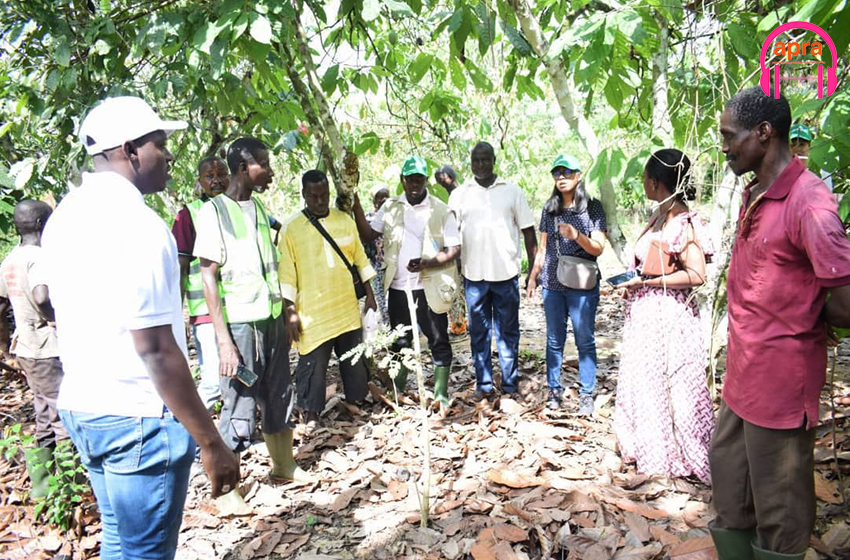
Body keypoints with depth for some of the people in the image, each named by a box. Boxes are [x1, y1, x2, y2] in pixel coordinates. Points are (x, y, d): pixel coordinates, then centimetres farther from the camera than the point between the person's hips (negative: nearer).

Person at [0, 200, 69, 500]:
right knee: (66, 419, -1)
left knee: (46, 419, 18)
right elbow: (42, 297, -35)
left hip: (27, 350, 9)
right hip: (50, 350, -9)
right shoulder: (39, 257, -17)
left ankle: (40, 483, 26)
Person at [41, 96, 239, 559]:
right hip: (138, 418, -9)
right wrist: (211, 443, -19)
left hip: (80, 407, 9)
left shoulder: (65, 217, 8)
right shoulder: (135, 223, -20)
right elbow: (156, 351, -24)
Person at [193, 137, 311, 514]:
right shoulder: (214, 211, -9)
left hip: (271, 320, 7)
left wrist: (285, 316, 15)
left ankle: (284, 467, 32)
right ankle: (226, 490, 16)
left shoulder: (259, 208, 11)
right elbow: (209, 277, -13)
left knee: (279, 400, 16)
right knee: (239, 409, -1)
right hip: (240, 326, -7)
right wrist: (224, 340, -18)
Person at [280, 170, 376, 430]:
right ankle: (311, 413, 19)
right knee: (313, 365, 4)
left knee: (354, 359, 14)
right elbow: (287, 274, -6)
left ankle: (355, 400, 33)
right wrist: (290, 312, -8)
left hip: (347, 308, 4)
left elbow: (360, 258, 10)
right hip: (312, 312, -3)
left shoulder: (344, 220, 4)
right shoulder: (292, 228, -6)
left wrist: (369, 293, 9)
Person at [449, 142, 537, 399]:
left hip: (506, 273, -1)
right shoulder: (459, 194, 7)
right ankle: (483, 384, 18)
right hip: (474, 274, 1)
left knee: (508, 331, 6)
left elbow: (528, 231, 6)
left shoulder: (513, 191, 5)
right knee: (479, 332, 8)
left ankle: (510, 384, 16)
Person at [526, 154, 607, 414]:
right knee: (554, 340, 10)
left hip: (582, 285, -3)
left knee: (585, 341, 3)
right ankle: (554, 390, 21)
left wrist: (576, 235, -24)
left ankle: (587, 394, 13)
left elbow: (598, 248, -8)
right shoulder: (550, 208, 9)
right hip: (552, 284, 4)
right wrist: (533, 277, 15)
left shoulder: (593, 207, -2)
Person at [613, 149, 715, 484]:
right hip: (646, 314, 9)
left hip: (669, 317, -9)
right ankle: (650, 446, 34)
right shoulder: (659, 217, 9)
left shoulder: (684, 224, -19)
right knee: (645, 381, 18)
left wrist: (648, 281, -20)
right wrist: (633, 283, 8)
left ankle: (676, 456, 20)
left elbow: (695, 275, -24)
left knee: (670, 386, 4)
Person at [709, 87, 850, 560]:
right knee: (728, 470, 22)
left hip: (781, 375, -9)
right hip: (743, 371, 9)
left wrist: (802, 317, -6)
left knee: (777, 502, 7)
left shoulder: (809, 204, -21)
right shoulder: (754, 195, 8)